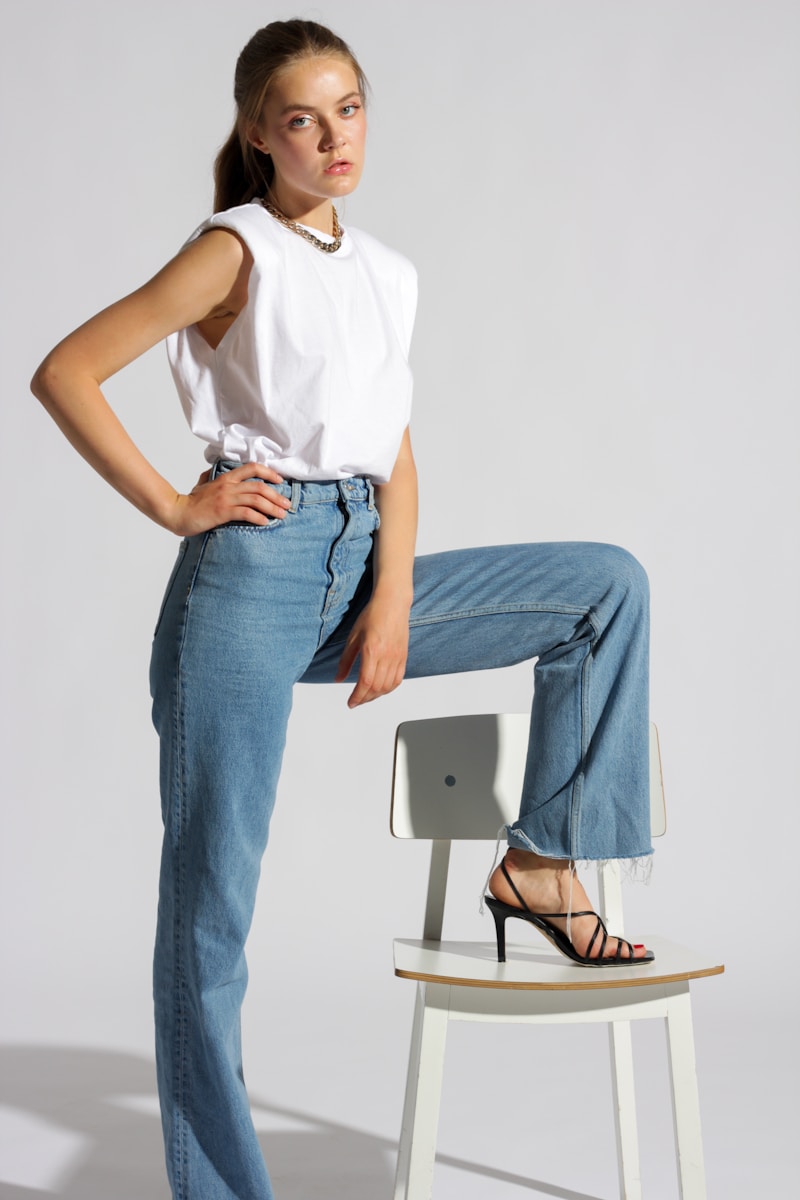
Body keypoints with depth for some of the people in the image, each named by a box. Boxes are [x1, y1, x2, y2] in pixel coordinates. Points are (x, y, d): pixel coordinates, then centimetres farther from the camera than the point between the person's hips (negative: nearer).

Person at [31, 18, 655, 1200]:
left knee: (609, 584, 2)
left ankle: (542, 861, 1)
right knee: (212, 893, -3)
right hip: (251, 569, -6)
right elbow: (63, 373, -7)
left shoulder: (389, 274, 15)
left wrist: (395, 601, -4)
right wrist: (172, 505, -9)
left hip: (361, 570, 6)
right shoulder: (237, 252, -2)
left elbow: (397, 458, 11)